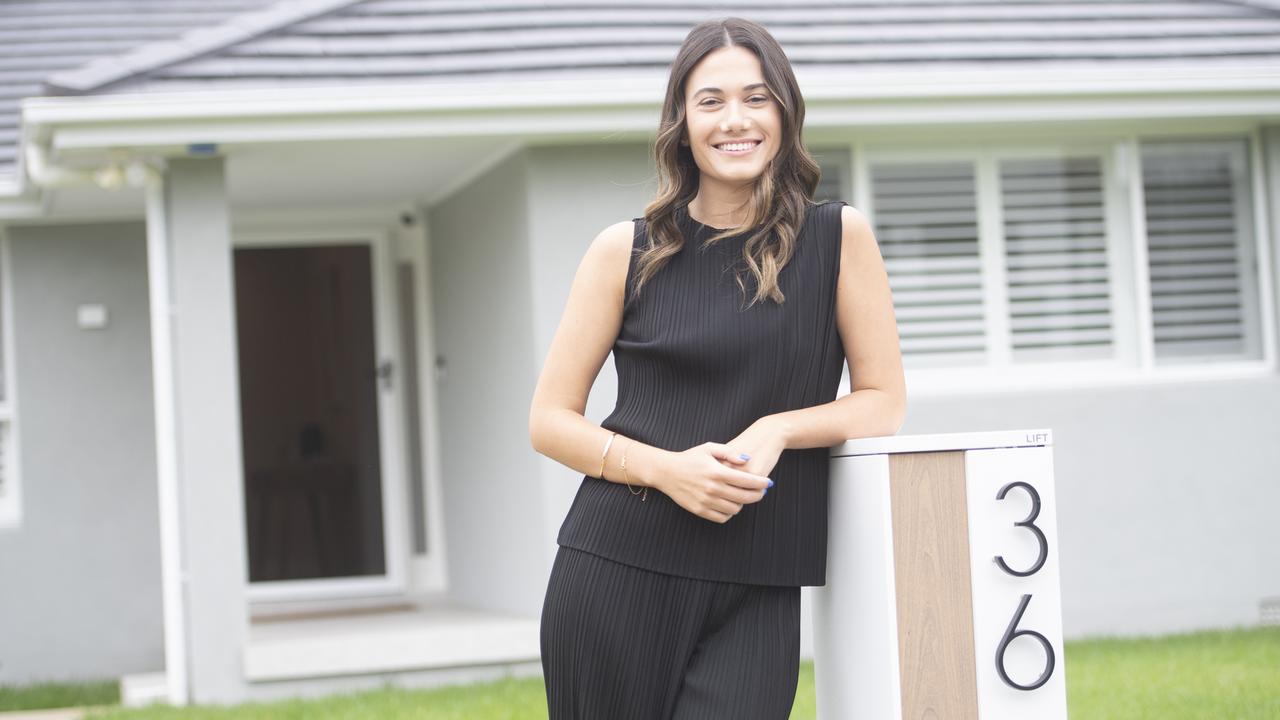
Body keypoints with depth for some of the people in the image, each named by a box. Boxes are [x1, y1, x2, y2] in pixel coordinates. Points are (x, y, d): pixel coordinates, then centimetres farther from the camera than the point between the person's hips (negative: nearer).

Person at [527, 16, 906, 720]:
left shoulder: (838, 238, 4)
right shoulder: (628, 252, 3)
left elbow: (883, 400, 6)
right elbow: (550, 420, 5)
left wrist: (775, 430, -11)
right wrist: (665, 467, -12)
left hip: (758, 592, 0)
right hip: (617, 573, 0)